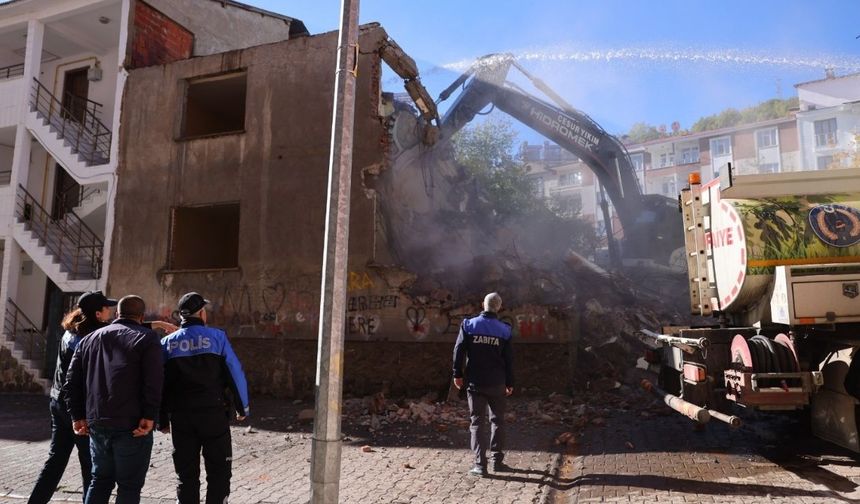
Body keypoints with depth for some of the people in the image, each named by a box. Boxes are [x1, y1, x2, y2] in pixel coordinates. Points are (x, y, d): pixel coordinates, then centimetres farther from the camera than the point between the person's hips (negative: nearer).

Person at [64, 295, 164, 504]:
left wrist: (78, 416, 15)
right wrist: (149, 416, -15)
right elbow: (154, 381, -17)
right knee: (129, 485, 4)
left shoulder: (89, 339, 17)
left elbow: (72, 382, 13)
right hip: (132, 425, -5)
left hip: (97, 423, 6)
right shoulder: (147, 337, -4)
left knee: (100, 480, 20)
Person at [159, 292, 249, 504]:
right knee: (219, 471, 8)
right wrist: (242, 407, 5)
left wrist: (162, 419, 13)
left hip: (180, 416, 3)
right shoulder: (216, 336, -4)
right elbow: (235, 373, -5)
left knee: (186, 474, 13)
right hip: (213, 413, -3)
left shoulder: (167, 342, 5)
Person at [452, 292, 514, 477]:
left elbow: (459, 350, -6)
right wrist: (510, 383, 9)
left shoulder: (469, 325, -3)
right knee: (498, 420, 16)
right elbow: (509, 359, 1)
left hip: (475, 383, -1)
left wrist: (457, 374, 3)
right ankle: (498, 460, 19)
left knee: (477, 422, 4)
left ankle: (480, 464, 1)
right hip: (497, 384, 1)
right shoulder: (504, 330, -2)